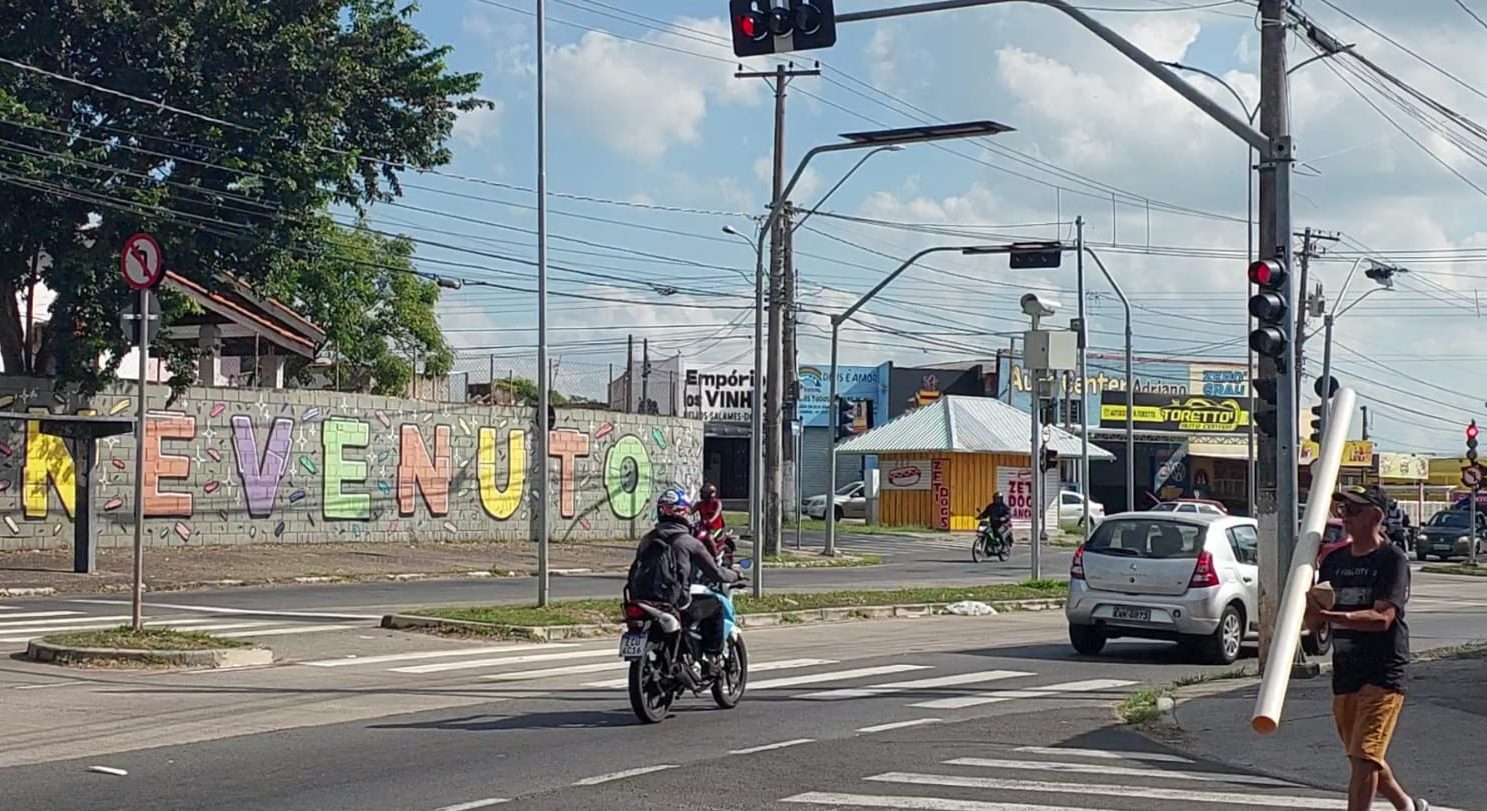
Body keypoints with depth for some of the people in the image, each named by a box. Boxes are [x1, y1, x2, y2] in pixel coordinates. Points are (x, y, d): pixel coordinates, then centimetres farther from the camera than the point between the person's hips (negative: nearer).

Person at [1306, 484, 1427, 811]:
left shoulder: (1393, 559, -9)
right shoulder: (1335, 560, 10)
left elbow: (1383, 618, -22)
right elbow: (1313, 622, 9)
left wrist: (1330, 615, -33)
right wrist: (1311, 609, -16)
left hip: (1383, 673, -7)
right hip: (1344, 673, 7)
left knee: (1364, 757, -14)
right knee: (1362, 758, 18)